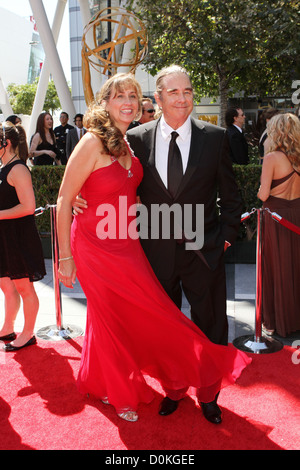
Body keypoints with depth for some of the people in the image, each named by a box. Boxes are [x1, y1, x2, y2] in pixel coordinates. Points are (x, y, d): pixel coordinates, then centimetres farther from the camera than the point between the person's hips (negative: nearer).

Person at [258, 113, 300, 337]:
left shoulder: (272, 158, -14)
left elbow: (264, 194, -16)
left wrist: (260, 192, 5)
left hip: (276, 216, -5)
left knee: (276, 268, 6)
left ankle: (275, 321, 18)